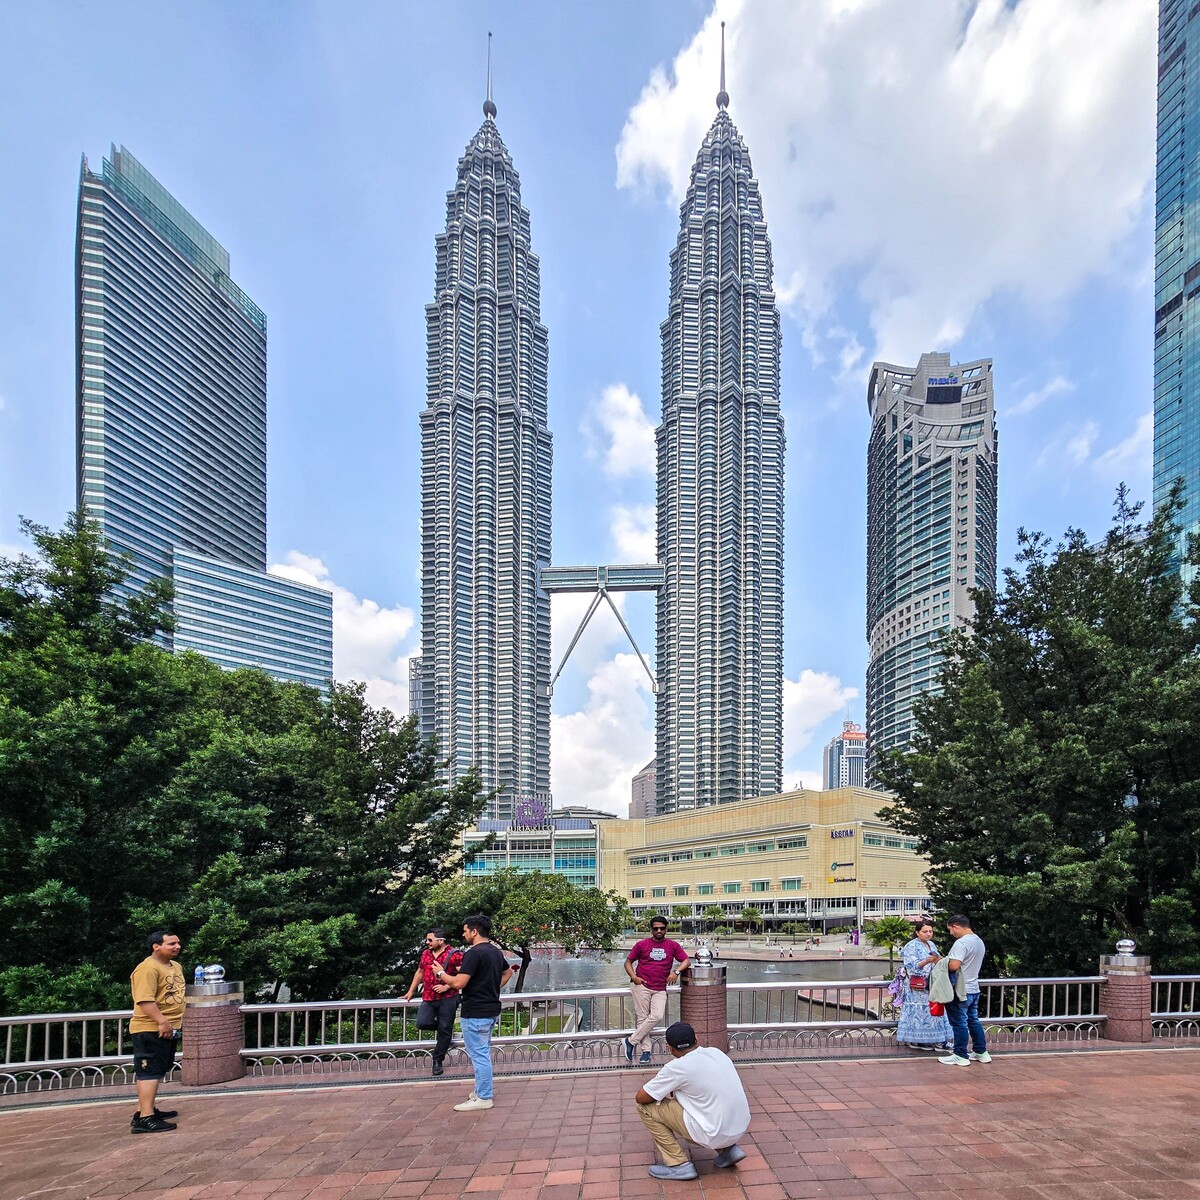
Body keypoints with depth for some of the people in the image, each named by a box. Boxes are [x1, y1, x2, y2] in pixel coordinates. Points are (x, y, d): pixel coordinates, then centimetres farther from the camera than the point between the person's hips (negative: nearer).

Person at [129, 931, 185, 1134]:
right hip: (150, 1030, -10)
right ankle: (145, 1118, -10)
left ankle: (147, 1109, 27)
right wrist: (162, 1022, -30)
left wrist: (180, 1018, 25)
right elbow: (145, 1000, -27)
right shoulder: (147, 969, -19)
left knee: (158, 1071, 17)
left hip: (169, 1029, 10)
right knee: (149, 1071, -10)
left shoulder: (176, 966, 13)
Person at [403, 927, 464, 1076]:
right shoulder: (425, 953, 12)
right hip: (428, 998, 5)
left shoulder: (454, 954, -9)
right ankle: (443, 1027, 17)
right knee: (422, 1023, -14)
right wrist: (411, 991, 24)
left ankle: (438, 1060, 16)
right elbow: (419, 972, 25)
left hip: (448, 998, -5)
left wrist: (446, 987, -18)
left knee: (444, 1030, -1)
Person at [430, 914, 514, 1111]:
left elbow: (458, 983, -23)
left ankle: (483, 1098, 4)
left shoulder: (474, 953, -20)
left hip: (475, 1013, -10)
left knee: (479, 1055, -2)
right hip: (491, 1009, 10)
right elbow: (508, 972, 26)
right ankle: (481, 1090, 29)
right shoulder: (495, 951, 10)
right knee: (482, 1053, 20)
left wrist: (441, 973, -7)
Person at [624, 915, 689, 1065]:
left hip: (660, 989, 1)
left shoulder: (673, 946, 9)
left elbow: (685, 961, 8)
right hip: (641, 986, -1)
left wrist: (676, 972, -11)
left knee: (657, 1016, -15)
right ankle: (646, 1050, 5)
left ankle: (631, 1041, -4)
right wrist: (633, 977, -7)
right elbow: (628, 962, 10)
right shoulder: (642, 944, 5)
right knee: (643, 1018, -5)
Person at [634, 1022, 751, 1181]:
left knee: (645, 1108, 1)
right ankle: (728, 1149, 18)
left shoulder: (677, 1067, -12)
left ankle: (678, 1164, 3)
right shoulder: (716, 1052, 7)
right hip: (741, 1130, 7)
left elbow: (641, 1097, -3)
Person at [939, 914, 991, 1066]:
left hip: (961, 991, -9)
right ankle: (981, 1052, 24)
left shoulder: (961, 943, -21)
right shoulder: (979, 941, 10)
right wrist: (944, 960, 12)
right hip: (974, 988, 9)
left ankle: (960, 1056, 5)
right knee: (974, 1020, 18)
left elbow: (954, 966, -30)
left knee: (959, 1023, -1)